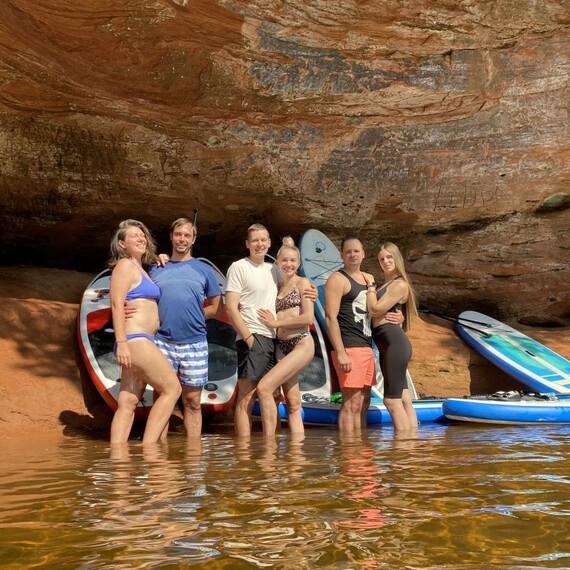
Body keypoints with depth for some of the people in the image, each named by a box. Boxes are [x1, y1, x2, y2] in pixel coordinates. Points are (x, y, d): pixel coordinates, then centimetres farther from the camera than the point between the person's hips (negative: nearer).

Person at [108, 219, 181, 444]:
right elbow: (117, 304, -14)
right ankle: (147, 446, -10)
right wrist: (121, 342, -23)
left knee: (128, 402, 3)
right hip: (135, 340, -9)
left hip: (141, 343, 9)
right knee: (172, 388, -9)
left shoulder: (140, 268, 22)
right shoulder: (124, 265, -4)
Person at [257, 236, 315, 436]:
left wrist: (276, 323, -7)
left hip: (301, 344, -6)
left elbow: (308, 317, -10)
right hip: (281, 346, 6)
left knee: (264, 387, -19)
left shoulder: (302, 283, 1)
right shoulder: (276, 287, 19)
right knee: (293, 404, 4)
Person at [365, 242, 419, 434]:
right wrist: (371, 287, 1)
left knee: (392, 400, -10)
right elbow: (374, 310, 11)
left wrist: (370, 286, -2)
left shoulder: (400, 284, -8)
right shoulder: (385, 284, 19)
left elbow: (374, 310, -13)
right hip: (387, 346, 10)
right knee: (403, 399, 10)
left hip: (394, 343, -10)